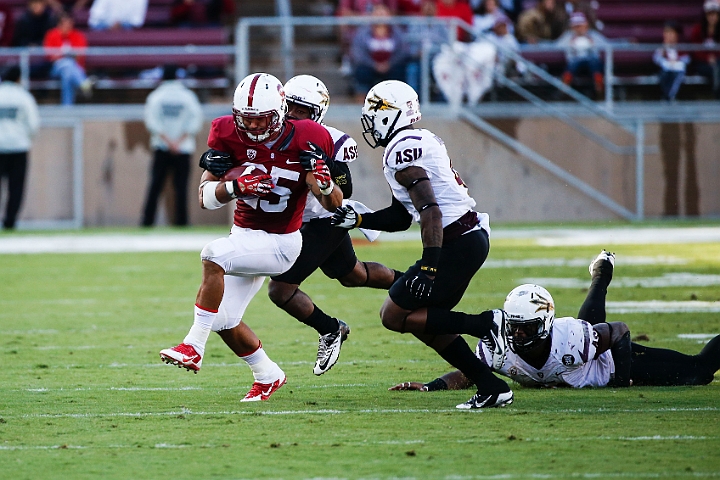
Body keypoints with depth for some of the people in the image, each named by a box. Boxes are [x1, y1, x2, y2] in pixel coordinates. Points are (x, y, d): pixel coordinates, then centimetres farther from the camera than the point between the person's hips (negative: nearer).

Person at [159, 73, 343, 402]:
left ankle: (194, 347, -27)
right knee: (224, 321, 5)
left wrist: (324, 185, -31)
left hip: (280, 243, -6)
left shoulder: (304, 141, -16)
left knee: (213, 255, -30)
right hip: (245, 236, 6)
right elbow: (205, 198, -8)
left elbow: (335, 204, -7)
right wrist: (234, 186, -29)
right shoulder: (230, 136, -8)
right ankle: (268, 376, 31)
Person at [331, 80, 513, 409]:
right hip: (474, 236, 10)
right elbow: (401, 218, 24)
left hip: (457, 243, -10)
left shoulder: (401, 152, -12)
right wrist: (358, 220, 16)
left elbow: (430, 212, -23)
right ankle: (492, 387, 12)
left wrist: (428, 268, -26)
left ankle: (484, 325, -8)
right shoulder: (423, 141, 19)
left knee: (394, 316, 1)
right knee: (425, 322, 17)